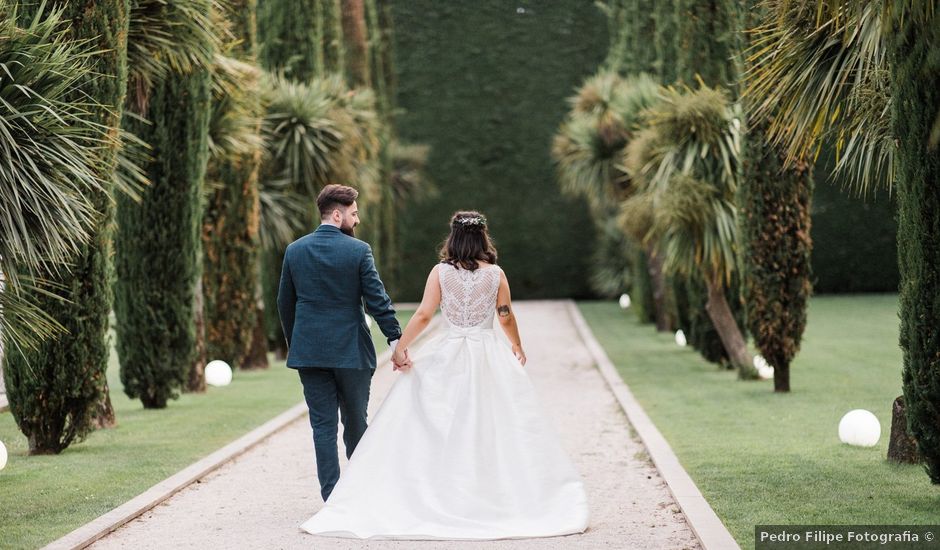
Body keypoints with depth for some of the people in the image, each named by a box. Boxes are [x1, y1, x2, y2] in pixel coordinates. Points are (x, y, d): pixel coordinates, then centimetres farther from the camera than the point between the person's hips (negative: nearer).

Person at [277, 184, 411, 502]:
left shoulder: (295, 250, 3)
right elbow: (377, 301, -11)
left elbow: (285, 303, 9)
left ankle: (332, 496, 0)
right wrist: (396, 340, -9)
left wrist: (293, 344, 19)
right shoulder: (358, 250, -8)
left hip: (309, 351, 2)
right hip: (351, 351, -2)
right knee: (355, 422, 13)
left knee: (323, 425, 4)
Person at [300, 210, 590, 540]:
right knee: (494, 427, 4)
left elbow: (423, 315, -7)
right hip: (490, 356, 0)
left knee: (441, 431, 5)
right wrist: (517, 346, 23)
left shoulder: (441, 272, -2)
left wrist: (400, 347, -1)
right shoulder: (496, 273, -1)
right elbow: (506, 317, 6)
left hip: (448, 358, 0)